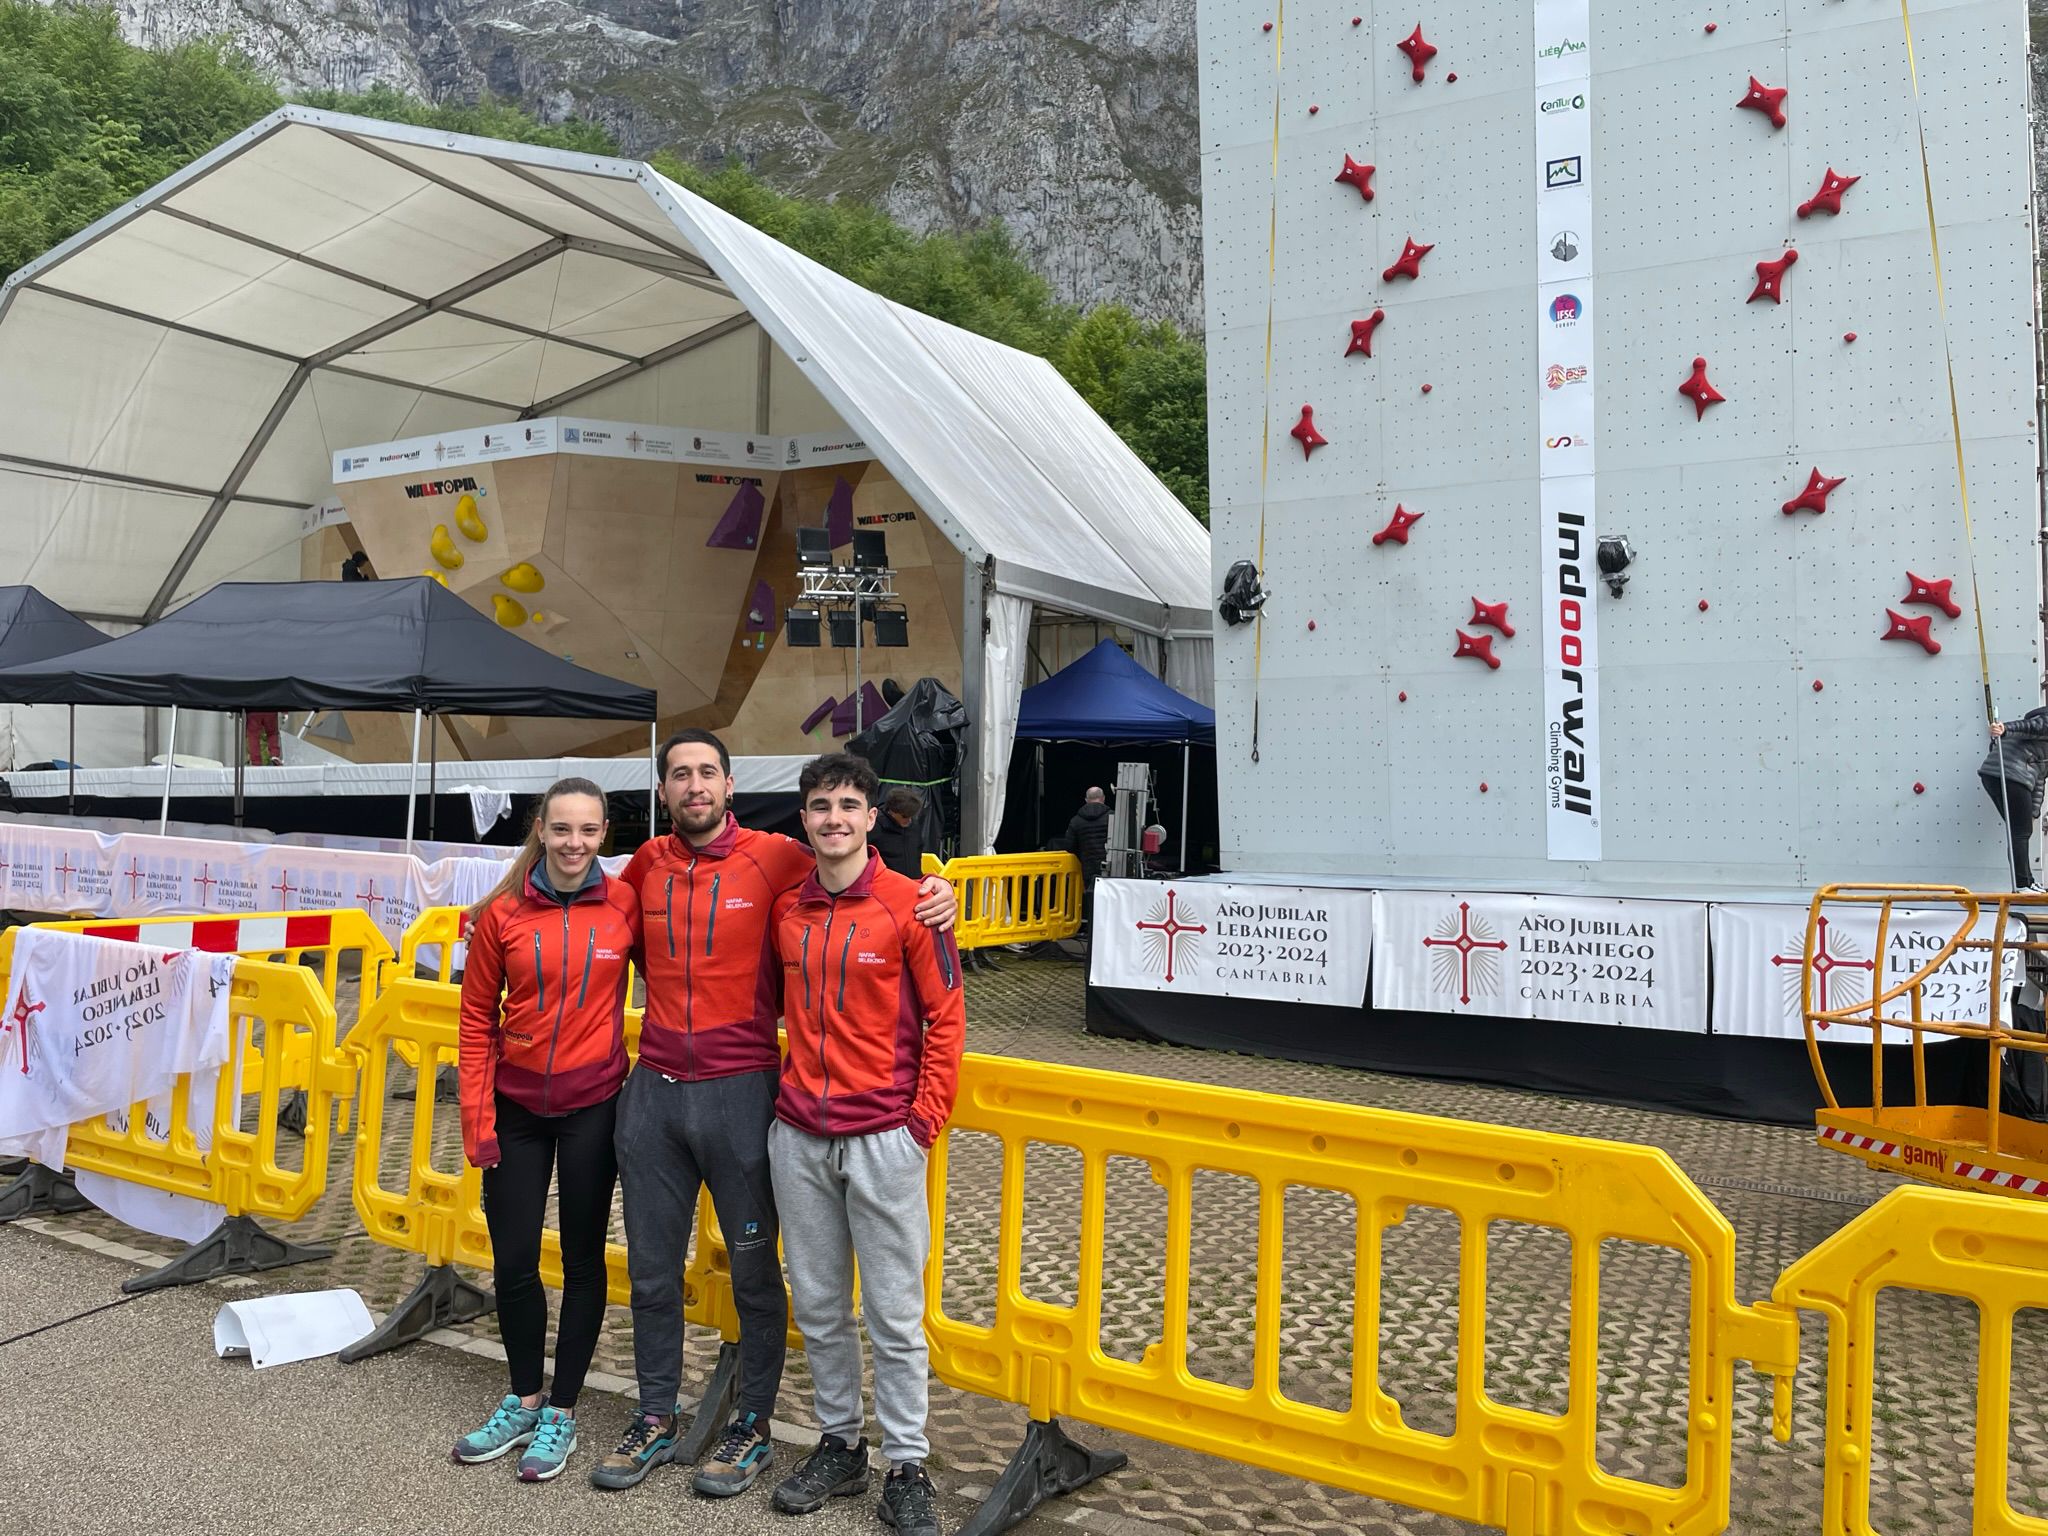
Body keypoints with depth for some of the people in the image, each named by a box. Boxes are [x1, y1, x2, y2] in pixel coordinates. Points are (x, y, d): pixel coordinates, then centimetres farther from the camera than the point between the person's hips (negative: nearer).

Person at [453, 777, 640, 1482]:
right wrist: (476, 1119, -3)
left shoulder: (625, 905, -8)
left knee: (582, 1259, 9)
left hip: (592, 1105, -1)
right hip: (516, 1105, 1)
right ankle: (523, 1402, 32)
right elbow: (477, 1020, 0)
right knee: (512, 1261, 9)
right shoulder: (502, 913, -6)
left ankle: (560, 1412, 27)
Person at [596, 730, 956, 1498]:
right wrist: (666, 984, 12)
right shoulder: (647, 864, 5)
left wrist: (932, 896, -19)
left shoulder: (773, 858, -8)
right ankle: (655, 1420, 33)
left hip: (740, 1090, -4)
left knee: (753, 1269, 9)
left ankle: (753, 1426, 27)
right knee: (652, 1268, 15)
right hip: (653, 1089, 4)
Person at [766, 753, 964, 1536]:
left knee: (894, 1315, 4)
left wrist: (925, 1119, -9)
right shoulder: (785, 908, 4)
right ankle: (839, 1444, 32)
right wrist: (775, 1086, 9)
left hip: (883, 1139, -4)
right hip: (798, 1137, 5)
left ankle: (906, 1470, 19)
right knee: (817, 1306, 15)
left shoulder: (910, 904, -9)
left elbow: (945, 1017, -6)